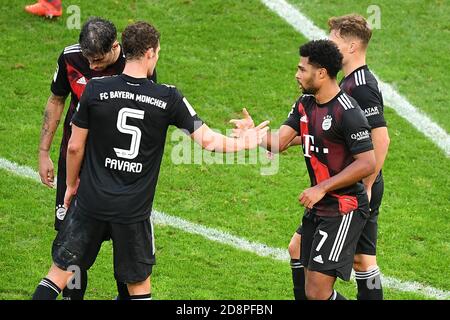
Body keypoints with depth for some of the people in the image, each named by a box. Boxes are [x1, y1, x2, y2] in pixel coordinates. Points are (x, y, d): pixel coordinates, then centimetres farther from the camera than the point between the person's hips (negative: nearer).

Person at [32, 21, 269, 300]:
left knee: (60, 272, 9)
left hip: (91, 201, 1)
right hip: (134, 211, 0)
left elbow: (75, 147, -1)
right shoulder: (168, 98, -8)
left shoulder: (95, 89, -7)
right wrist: (243, 143, 14)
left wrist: (71, 185, 16)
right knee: (140, 285, 14)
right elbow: (206, 140, -4)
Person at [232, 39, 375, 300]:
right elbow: (279, 142, 1)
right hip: (317, 208, 9)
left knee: (317, 293, -13)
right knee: (311, 290, 13)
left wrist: (322, 188, -21)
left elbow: (367, 164, -21)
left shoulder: (347, 112, -18)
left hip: (344, 210, -9)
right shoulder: (305, 104, 8)